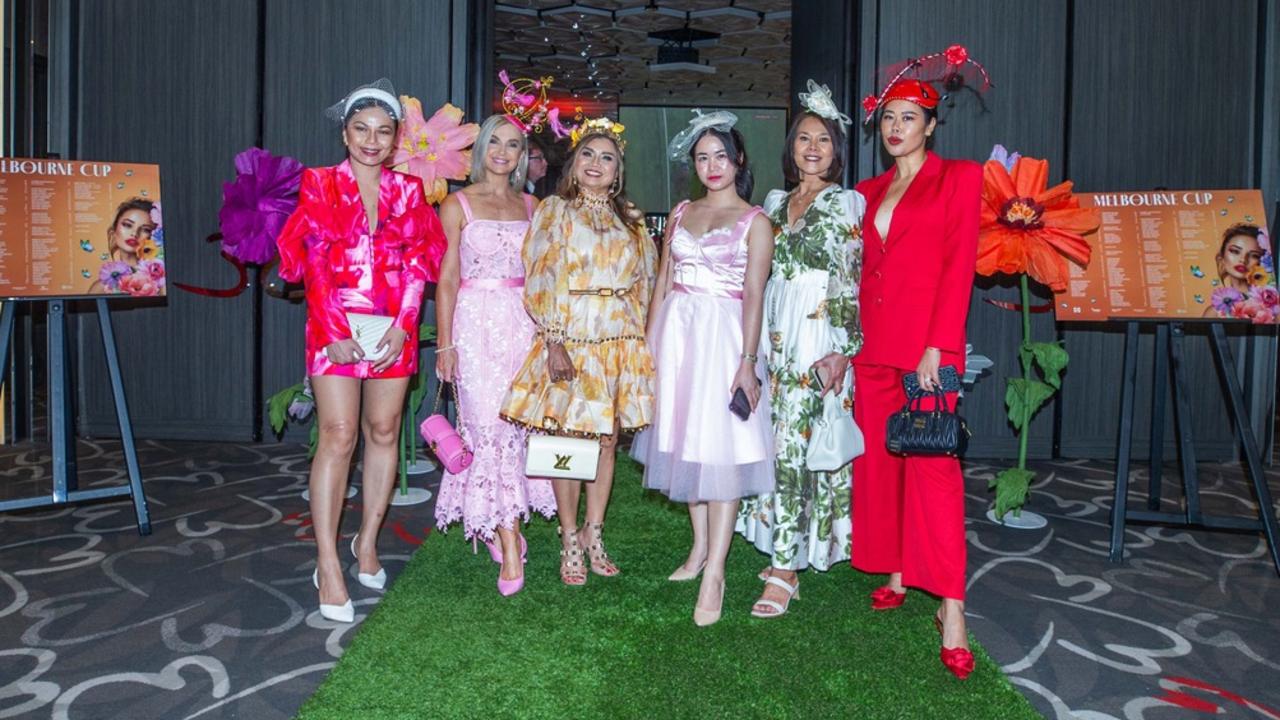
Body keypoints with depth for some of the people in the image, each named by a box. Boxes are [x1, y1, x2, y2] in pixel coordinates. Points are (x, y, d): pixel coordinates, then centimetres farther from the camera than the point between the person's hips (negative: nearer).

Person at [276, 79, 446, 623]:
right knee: (338, 436, -8)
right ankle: (328, 564, -4)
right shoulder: (319, 185, 5)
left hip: (393, 329, 3)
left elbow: (418, 263, 5)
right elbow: (312, 262, -3)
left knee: (383, 433, 6)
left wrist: (402, 326, -7)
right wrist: (335, 331, -12)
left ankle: (367, 541, 21)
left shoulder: (408, 191, 11)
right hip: (335, 327, -3)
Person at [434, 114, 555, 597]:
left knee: (516, 423, 2)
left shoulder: (531, 206, 13)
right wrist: (445, 344, -5)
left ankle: (495, 522, 20)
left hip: (524, 322, 3)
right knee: (491, 425, -9)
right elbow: (447, 278, 0)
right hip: (477, 322, -3)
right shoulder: (457, 204, 3)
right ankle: (509, 541, -4)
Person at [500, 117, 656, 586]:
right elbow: (541, 280, -6)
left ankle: (594, 533, 23)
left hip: (619, 344, 4)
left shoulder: (629, 221, 13)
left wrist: (638, 340, 6)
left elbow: (643, 283, 14)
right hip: (570, 341, -3)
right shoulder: (554, 211, 2)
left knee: (607, 440, 8)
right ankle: (570, 541, 15)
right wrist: (554, 343, -15)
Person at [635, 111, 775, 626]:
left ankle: (714, 572, -6)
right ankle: (701, 545, 23)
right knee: (685, 439, 9)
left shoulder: (754, 221, 1)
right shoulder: (681, 214, 15)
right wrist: (649, 342, 7)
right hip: (676, 332, 5)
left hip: (723, 334, -5)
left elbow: (754, 295, -6)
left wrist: (748, 361, -14)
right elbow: (663, 283, 13)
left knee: (720, 447, -7)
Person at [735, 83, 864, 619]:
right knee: (777, 439, 6)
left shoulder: (847, 204, -1)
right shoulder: (775, 202, 16)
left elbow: (851, 283, -7)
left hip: (819, 335, -6)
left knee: (794, 443, -9)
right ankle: (787, 549, 18)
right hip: (775, 333, 6)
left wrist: (842, 350, -15)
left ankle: (785, 567, -4)